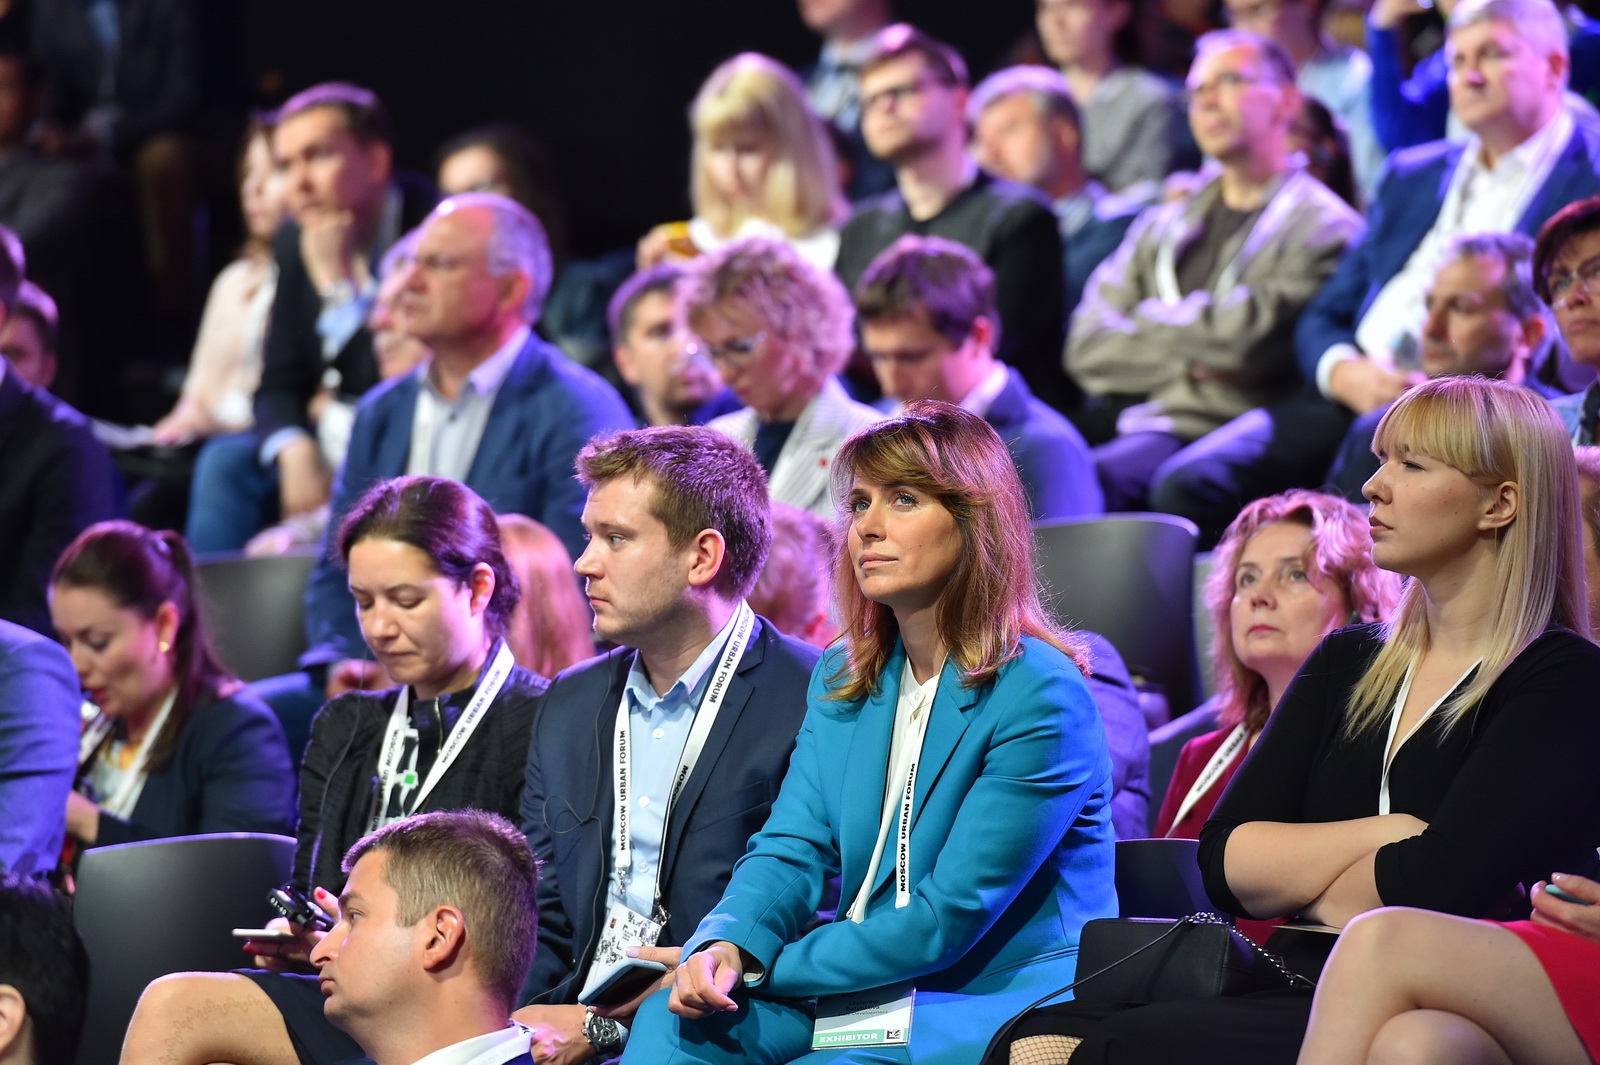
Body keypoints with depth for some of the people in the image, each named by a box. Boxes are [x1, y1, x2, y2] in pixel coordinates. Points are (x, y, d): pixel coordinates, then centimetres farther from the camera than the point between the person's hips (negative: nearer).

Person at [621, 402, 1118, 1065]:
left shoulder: (1039, 699, -13)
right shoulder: (842, 680, 13)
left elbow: (947, 919, -16)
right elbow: (793, 849, 5)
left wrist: (756, 969, -14)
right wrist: (725, 948, -19)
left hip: (1000, 1007, -6)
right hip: (873, 995, 6)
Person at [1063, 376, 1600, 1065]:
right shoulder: (1346, 664, 20)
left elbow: (1435, 885, -16)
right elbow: (1225, 863, 8)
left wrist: (1298, 880, 2)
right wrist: (1385, 834, -6)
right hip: (1296, 996, 6)